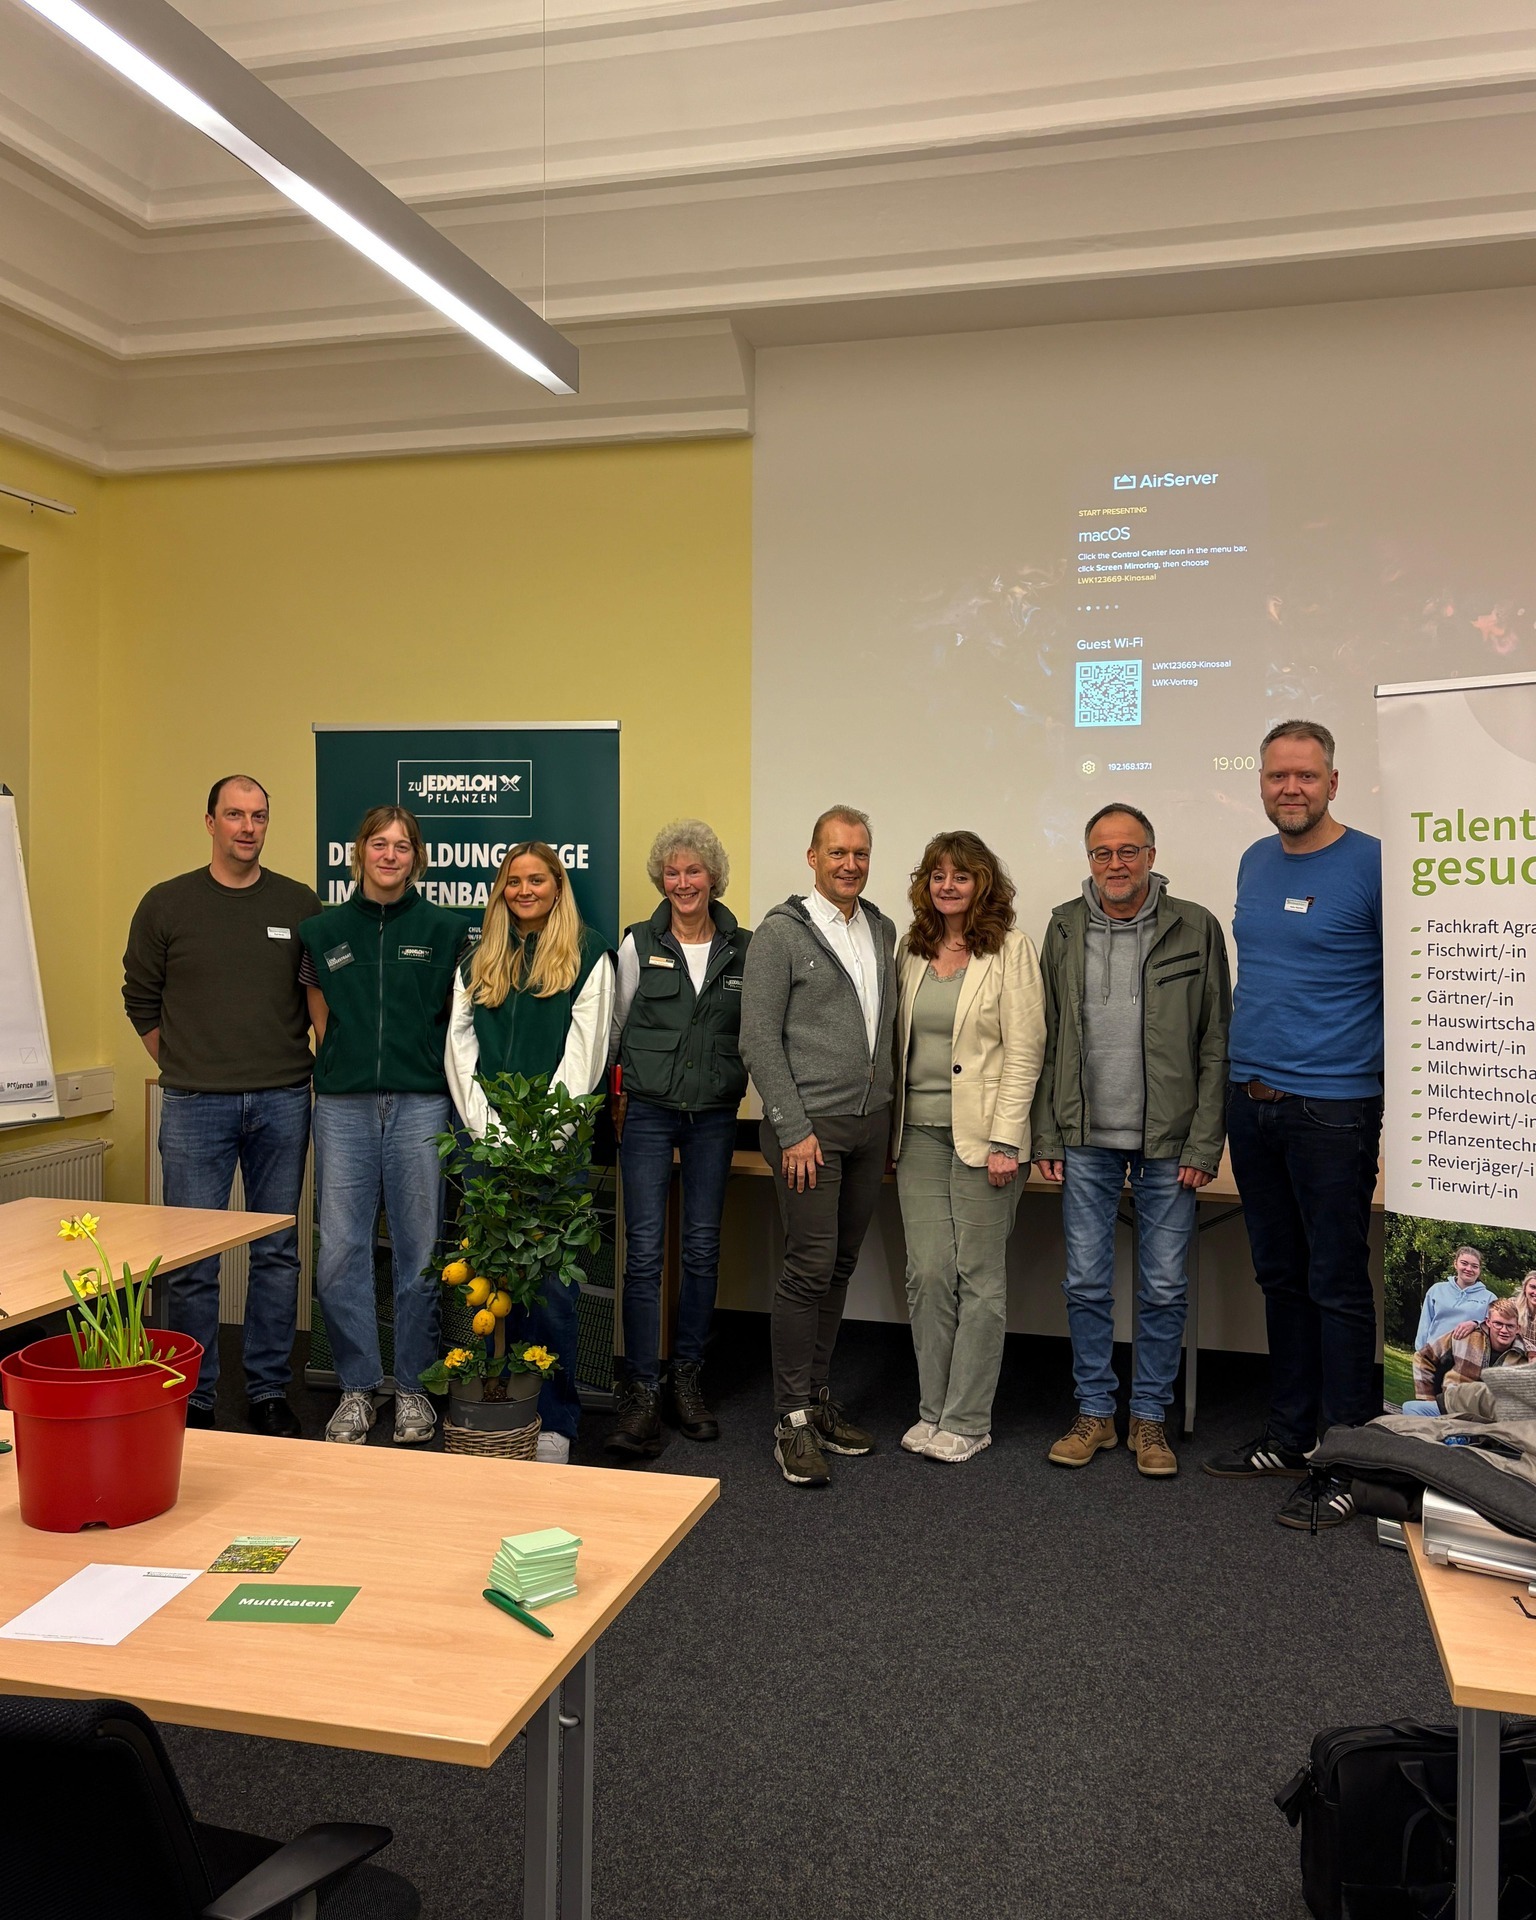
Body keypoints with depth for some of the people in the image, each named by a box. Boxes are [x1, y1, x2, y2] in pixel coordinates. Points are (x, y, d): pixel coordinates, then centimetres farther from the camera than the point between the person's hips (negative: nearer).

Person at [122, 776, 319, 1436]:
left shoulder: (299, 905, 5)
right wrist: (184, 1068, 6)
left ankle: (269, 1391, 19)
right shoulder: (167, 904, 3)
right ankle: (192, 1398, 14)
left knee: (277, 1253, 8)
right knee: (193, 1260, 2)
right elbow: (141, 999, 9)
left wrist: (297, 1067, 5)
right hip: (194, 1107, -1)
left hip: (282, 1103, 1)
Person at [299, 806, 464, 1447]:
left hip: (420, 1103, -1)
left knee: (420, 1251, 3)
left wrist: (415, 1064, 6)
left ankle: (413, 1386, 17)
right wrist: (346, 1067, 10)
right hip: (344, 1105, 1)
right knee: (341, 1251, 1)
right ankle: (357, 1386, 16)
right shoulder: (324, 931, 8)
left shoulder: (444, 930, 4)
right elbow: (320, 1017, 17)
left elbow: (458, 1020, 10)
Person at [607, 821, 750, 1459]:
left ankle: (686, 1377, 22)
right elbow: (617, 1025, 10)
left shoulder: (743, 948, 3)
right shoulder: (639, 944, 2)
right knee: (645, 1249, -6)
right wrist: (617, 1093, 11)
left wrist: (733, 1082, 6)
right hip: (647, 1112, -1)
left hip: (714, 1114, 2)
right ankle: (640, 1392, 0)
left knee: (703, 1249, 7)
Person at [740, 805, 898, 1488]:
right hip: (809, 1125, -6)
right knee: (809, 1269, -5)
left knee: (841, 1266, 12)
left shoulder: (882, 932, 13)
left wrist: (887, 1109, 10)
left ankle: (820, 1398, 24)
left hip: (871, 1125, 6)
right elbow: (759, 1039, -10)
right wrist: (795, 1130, -14)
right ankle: (793, 1419, 5)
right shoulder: (782, 931, -6)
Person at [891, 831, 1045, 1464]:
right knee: (927, 1272, 4)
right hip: (919, 1133, 4)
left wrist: (1004, 1140, -13)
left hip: (981, 1135, -4)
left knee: (979, 1276, 1)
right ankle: (933, 1410, 17)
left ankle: (967, 1420, 11)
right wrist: (891, 1127, 9)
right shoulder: (912, 950, 11)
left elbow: (1024, 1048, -8)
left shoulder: (1010, 949, -4)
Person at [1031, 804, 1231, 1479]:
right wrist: (1046, 1136, 2)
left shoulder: (1195, 929, -1)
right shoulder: (1064, 929, 5)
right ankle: (1095, 1412, 23)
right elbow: (1045, 1040, 7)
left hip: (1167, 1144, -2)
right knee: (1086, 1284, 8)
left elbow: (1215, 1044, -2)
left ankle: (1150, 1416, 22)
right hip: (1086, 1141, 2)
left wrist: (1203, 1144, -7)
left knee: (1164, 1290, 7)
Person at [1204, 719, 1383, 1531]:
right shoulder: (1254, 863, 11)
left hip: (1332, 1106, -6)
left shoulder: (1372, 865, -9)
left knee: (1337, 1284, 0)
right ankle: (1289, 1436, 27)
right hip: (1250, 1100, 6)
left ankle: (1346, 1462, 11)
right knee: (1281, 1276, 15)